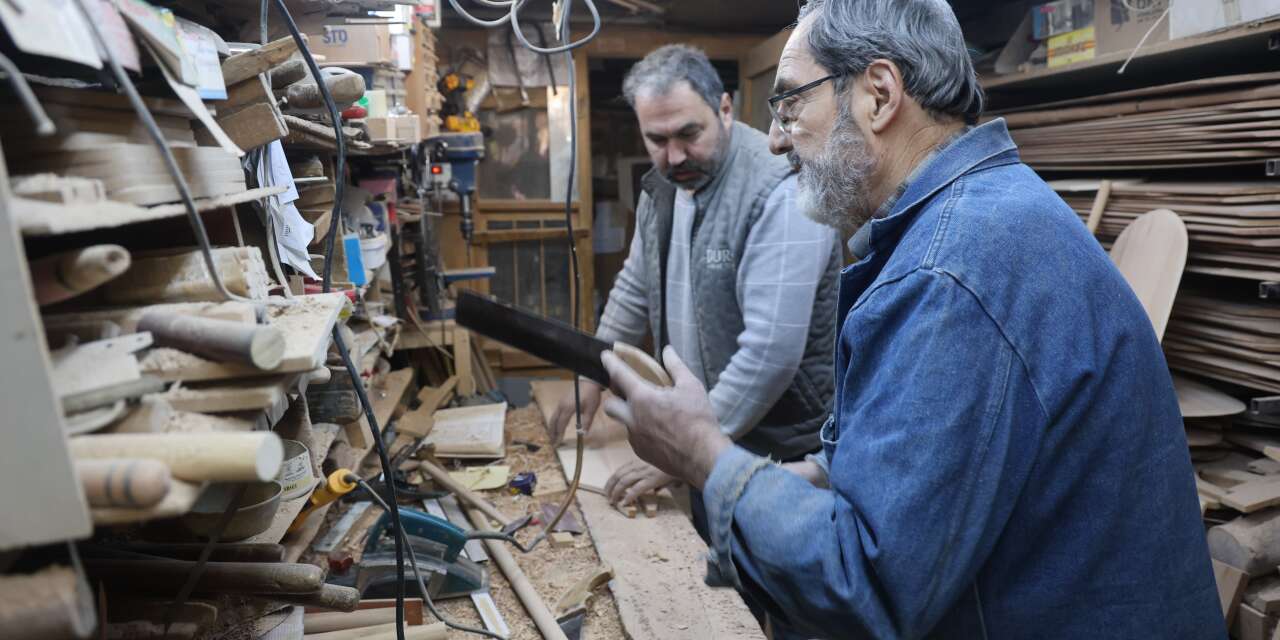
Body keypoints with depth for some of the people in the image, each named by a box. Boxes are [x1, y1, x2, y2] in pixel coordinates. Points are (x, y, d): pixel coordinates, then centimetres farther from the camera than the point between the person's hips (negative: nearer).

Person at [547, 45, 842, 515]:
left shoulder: (781, 192, -24)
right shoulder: (662, 185, 2)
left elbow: (771, 352, -29)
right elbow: (636, 288, 15)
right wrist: (593, 375, 12)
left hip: (780, 452, -7)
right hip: (703, 436, 7)